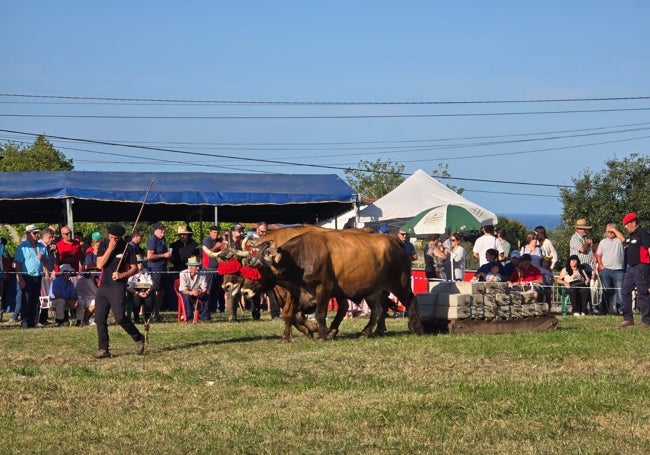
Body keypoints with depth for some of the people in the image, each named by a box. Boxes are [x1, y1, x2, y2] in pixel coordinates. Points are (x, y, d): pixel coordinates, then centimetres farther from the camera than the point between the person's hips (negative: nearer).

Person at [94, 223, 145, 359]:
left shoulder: (126, 248, -2)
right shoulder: (104, 245, 6)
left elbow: (135, 268, 1)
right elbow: (100, 264, -4)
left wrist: (122, 275, -14)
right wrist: (109, 250, -12)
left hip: (118, 287, -4)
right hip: (103, 286, 4)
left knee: (120, 317, -15)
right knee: (99, 318, 0)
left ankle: (139, 339, 6)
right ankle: (103, 349, 6)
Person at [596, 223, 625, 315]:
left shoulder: (619, 240, 5)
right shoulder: (603, 242, 14)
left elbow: (623, 239, -20)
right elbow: (598, 255, 16)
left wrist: (614, 229, -13)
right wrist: (600, 266, 2)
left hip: (618, 270, -2)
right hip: (606, 269, 2)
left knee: (619, 290, -4)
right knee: (607, 291, 5)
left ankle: (620, 308, -4)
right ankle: (606, 309, 10)